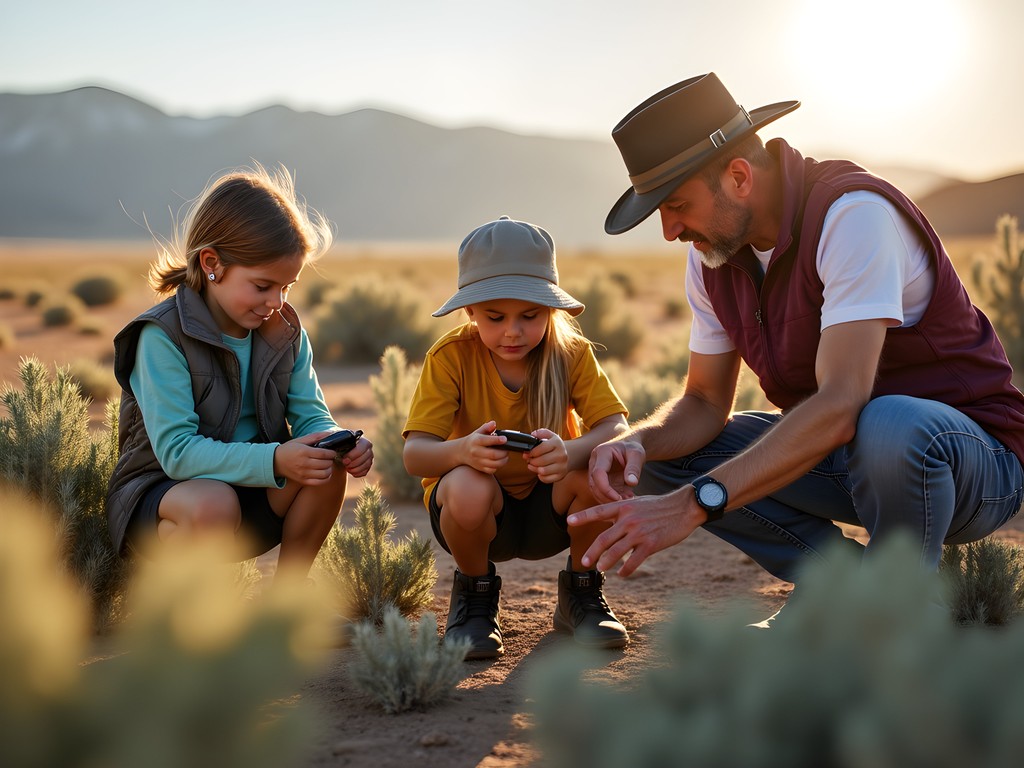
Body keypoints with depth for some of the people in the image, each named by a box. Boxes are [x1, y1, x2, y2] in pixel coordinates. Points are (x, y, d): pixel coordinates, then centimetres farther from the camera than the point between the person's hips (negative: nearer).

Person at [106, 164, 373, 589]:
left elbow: (311, 415, -2)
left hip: (250, 494, 6)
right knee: (214, 503, -38)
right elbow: (177, 451, -27)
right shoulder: (162, 337, -19)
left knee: (327, 468, -21)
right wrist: (274, 461, -39)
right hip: (158, 495, -5)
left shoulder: (284, 328, 1)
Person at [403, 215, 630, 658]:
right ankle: (475, 595, -2)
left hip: (548, 512, 2)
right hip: (480, 510, -1)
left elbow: (615, 427, -25)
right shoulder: (450, 357, -16)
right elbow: (413, 454, -24)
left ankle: (581, 593, -1)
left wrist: (571, 452, -48)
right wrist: (460, 450, -48)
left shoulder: (571, 353, -11)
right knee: (469, 487, -37)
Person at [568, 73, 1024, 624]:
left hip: (974, 456, -7)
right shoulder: (712, 251, -2)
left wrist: (692, 504, -43)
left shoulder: (853, 213, -27)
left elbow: (841, 404, -36)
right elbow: (705, 402, 4)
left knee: (890, 427, -41)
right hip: (838, 449, 7)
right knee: (659, 457, -4)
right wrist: (637, 444, -20)